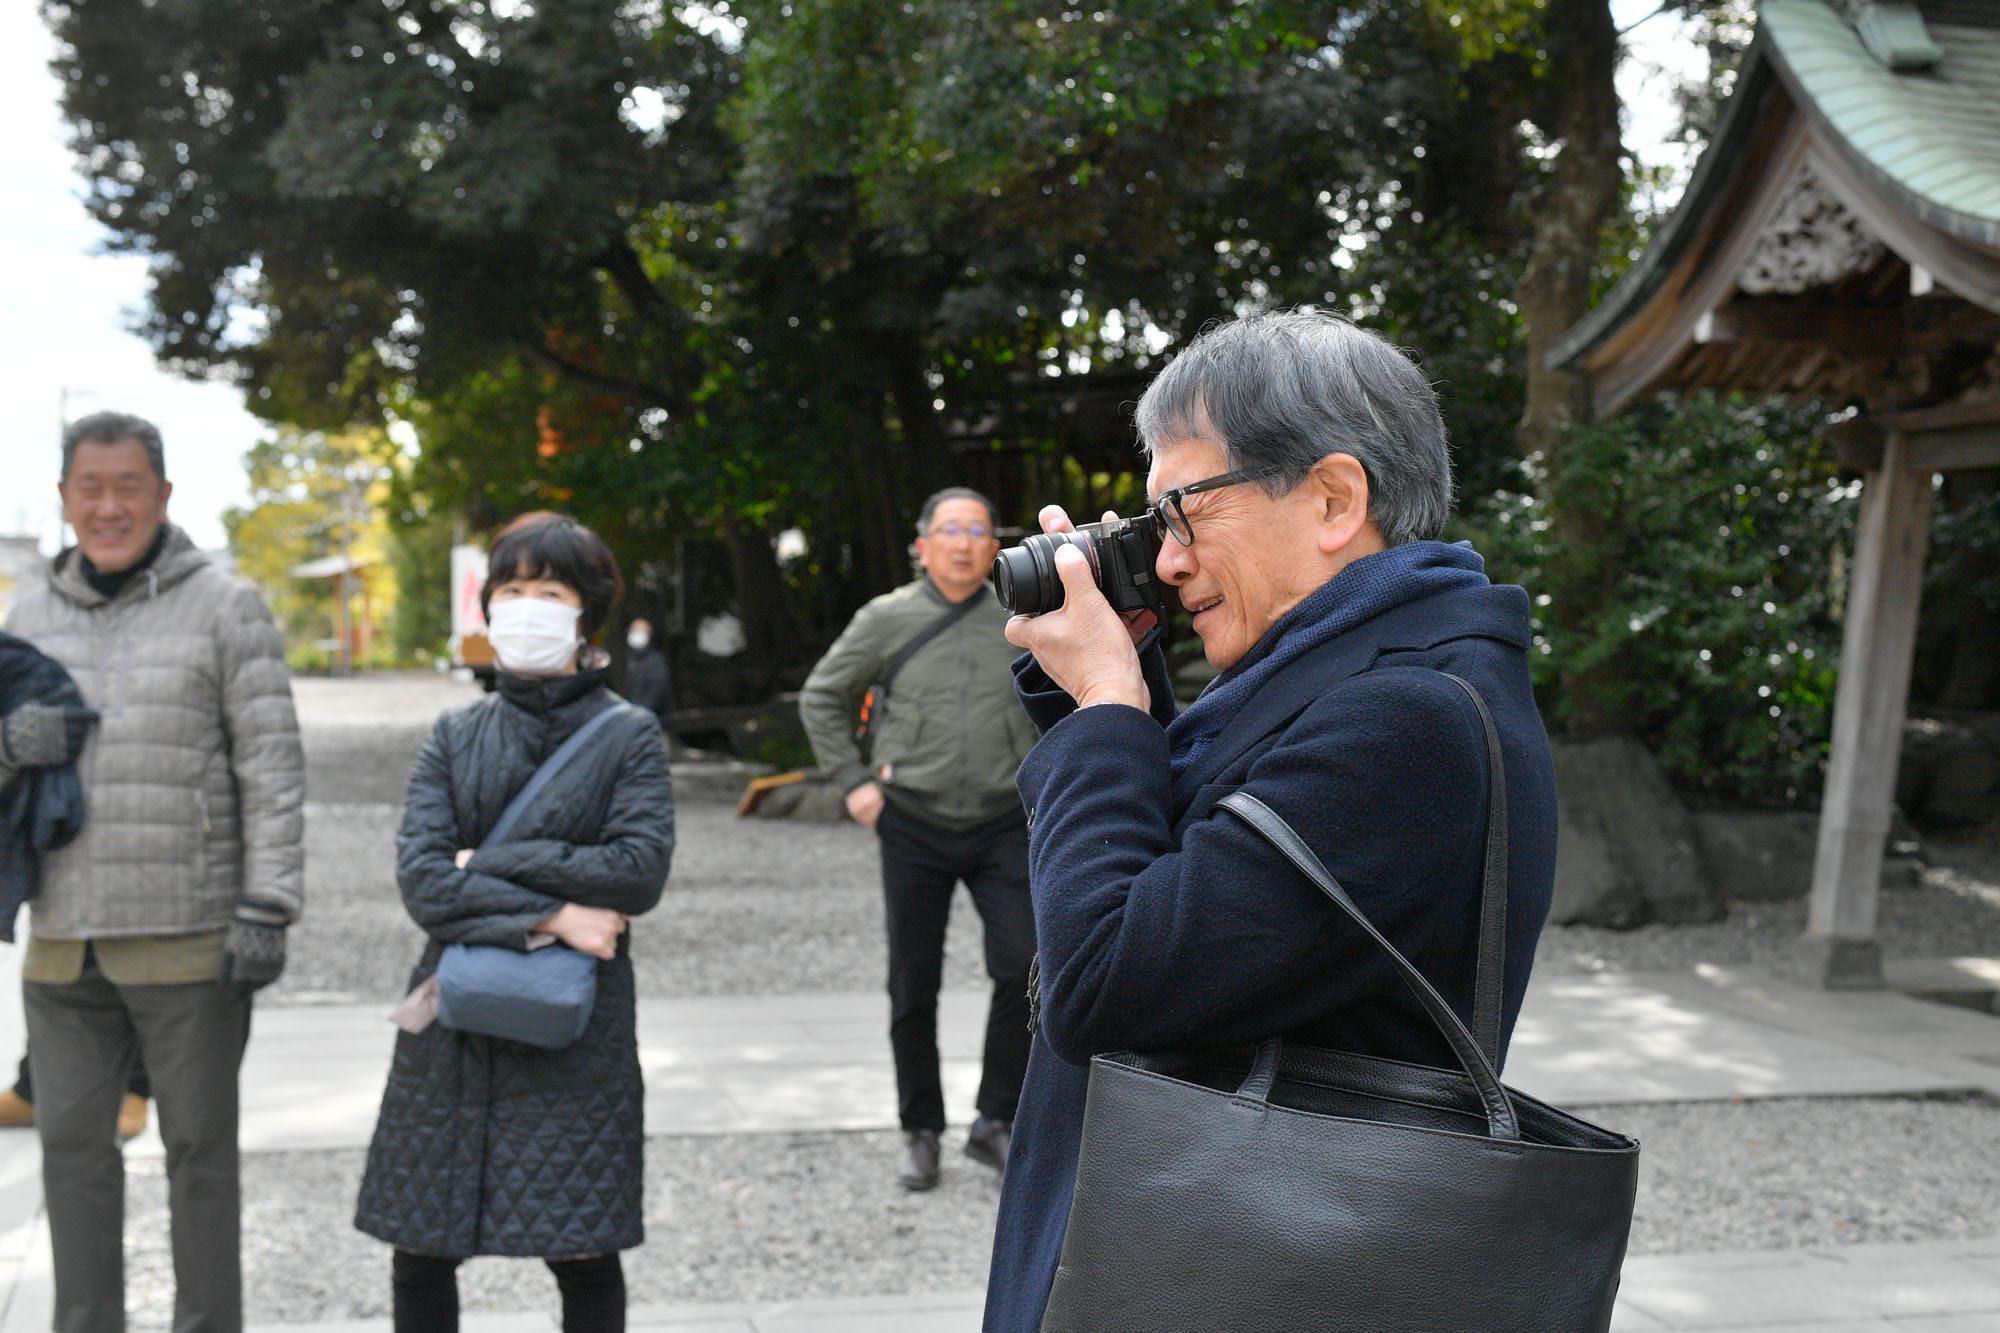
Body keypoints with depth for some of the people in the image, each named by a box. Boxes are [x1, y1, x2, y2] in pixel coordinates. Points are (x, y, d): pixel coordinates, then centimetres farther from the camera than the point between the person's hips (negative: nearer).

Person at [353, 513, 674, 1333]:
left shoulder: (628, 736, 0)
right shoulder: (455, 736, 6)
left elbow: (641, 867, -15)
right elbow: (421, 880, -7)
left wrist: (490, 863, -11)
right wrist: (550, 915, -16)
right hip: (453, 1022, 3)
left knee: (583, 1256, 4)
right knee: (420, 1254, 9)